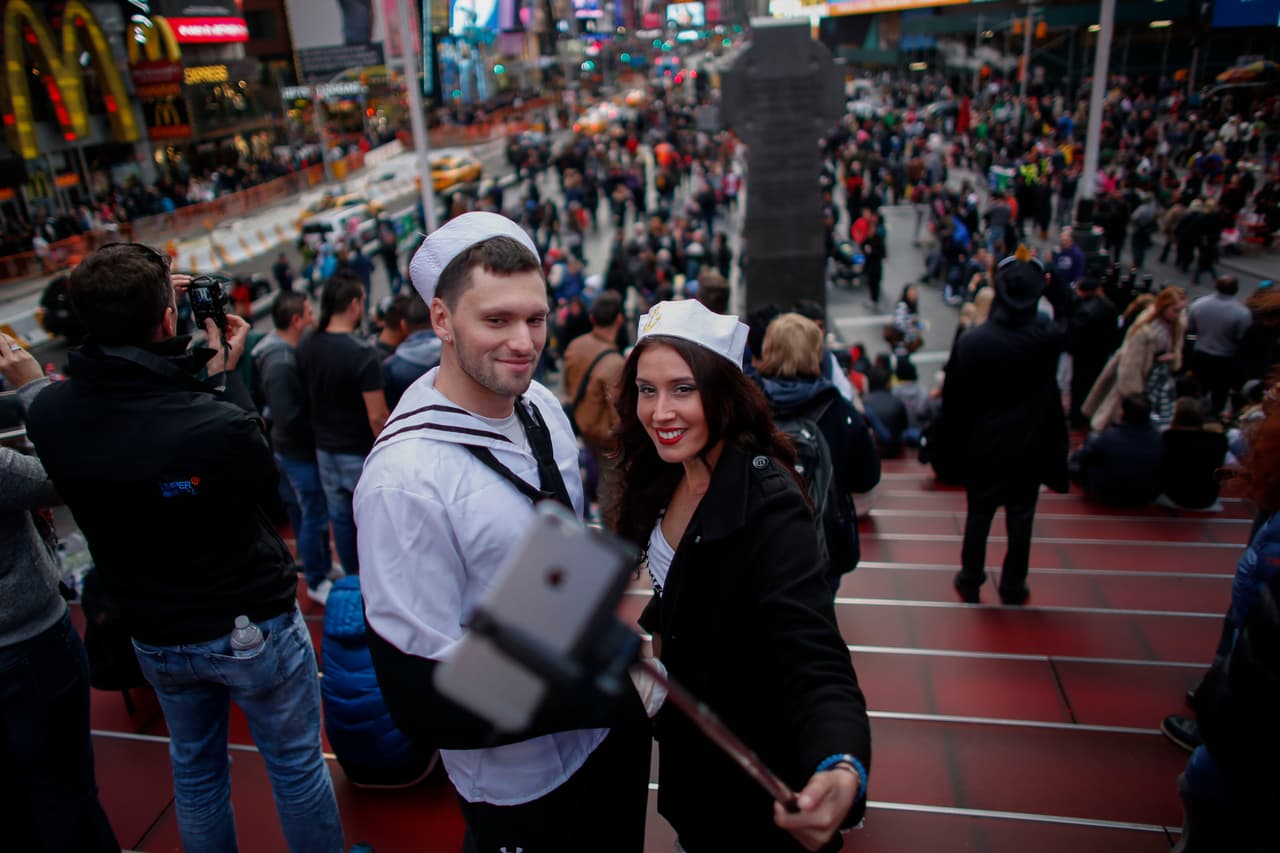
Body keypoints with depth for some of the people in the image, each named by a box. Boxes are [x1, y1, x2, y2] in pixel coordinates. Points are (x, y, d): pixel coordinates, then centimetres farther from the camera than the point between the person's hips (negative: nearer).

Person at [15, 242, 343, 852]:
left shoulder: (47, 413, -16)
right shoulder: (217, 425, -33)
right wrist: (224, 374, -9)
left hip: (156, 634, 5)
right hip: (252, 626, -5)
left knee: (195, 770, 26)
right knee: (296, 766, 16)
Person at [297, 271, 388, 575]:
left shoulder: (306, 347, -1)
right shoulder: (362, 354, -22)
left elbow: (307, 398, 10)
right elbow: (377, 417, -21)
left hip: (325, 449, 7)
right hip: (360, 453, -6)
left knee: (340, 518, 17)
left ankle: (352, 578, 32)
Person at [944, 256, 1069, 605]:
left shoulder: (971, 341, -15)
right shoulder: (1049, 336, -15)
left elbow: (953, 399, -8)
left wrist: (959, 438, 6)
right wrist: (1054, 284, 8)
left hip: (983, 448, 0)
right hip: (1030, 448, 0)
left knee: (978, 515, 15)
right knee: (1021, 520, 14)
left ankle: (970, 582, 28)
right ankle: (1013, 587, 26)